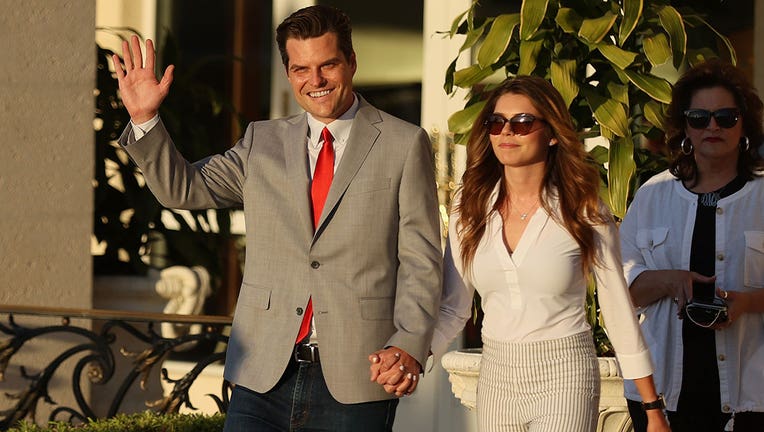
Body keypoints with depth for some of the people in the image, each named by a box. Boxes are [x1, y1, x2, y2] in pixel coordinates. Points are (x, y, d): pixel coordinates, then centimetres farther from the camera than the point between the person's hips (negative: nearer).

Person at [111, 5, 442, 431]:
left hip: (354, 381, -2)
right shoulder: (263, 142, 13)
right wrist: (145, 119, -3)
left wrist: (410, 344, -16)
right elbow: (183, 188, 11)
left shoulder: (405, 145, 2)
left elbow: (420, 261, -2)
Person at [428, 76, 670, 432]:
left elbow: (620, 315, -2)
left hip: (564, 379, -4)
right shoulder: (469, 207, 3)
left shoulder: (584, 213, -6)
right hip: (496, 379, 4)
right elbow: (453, 307, 4)